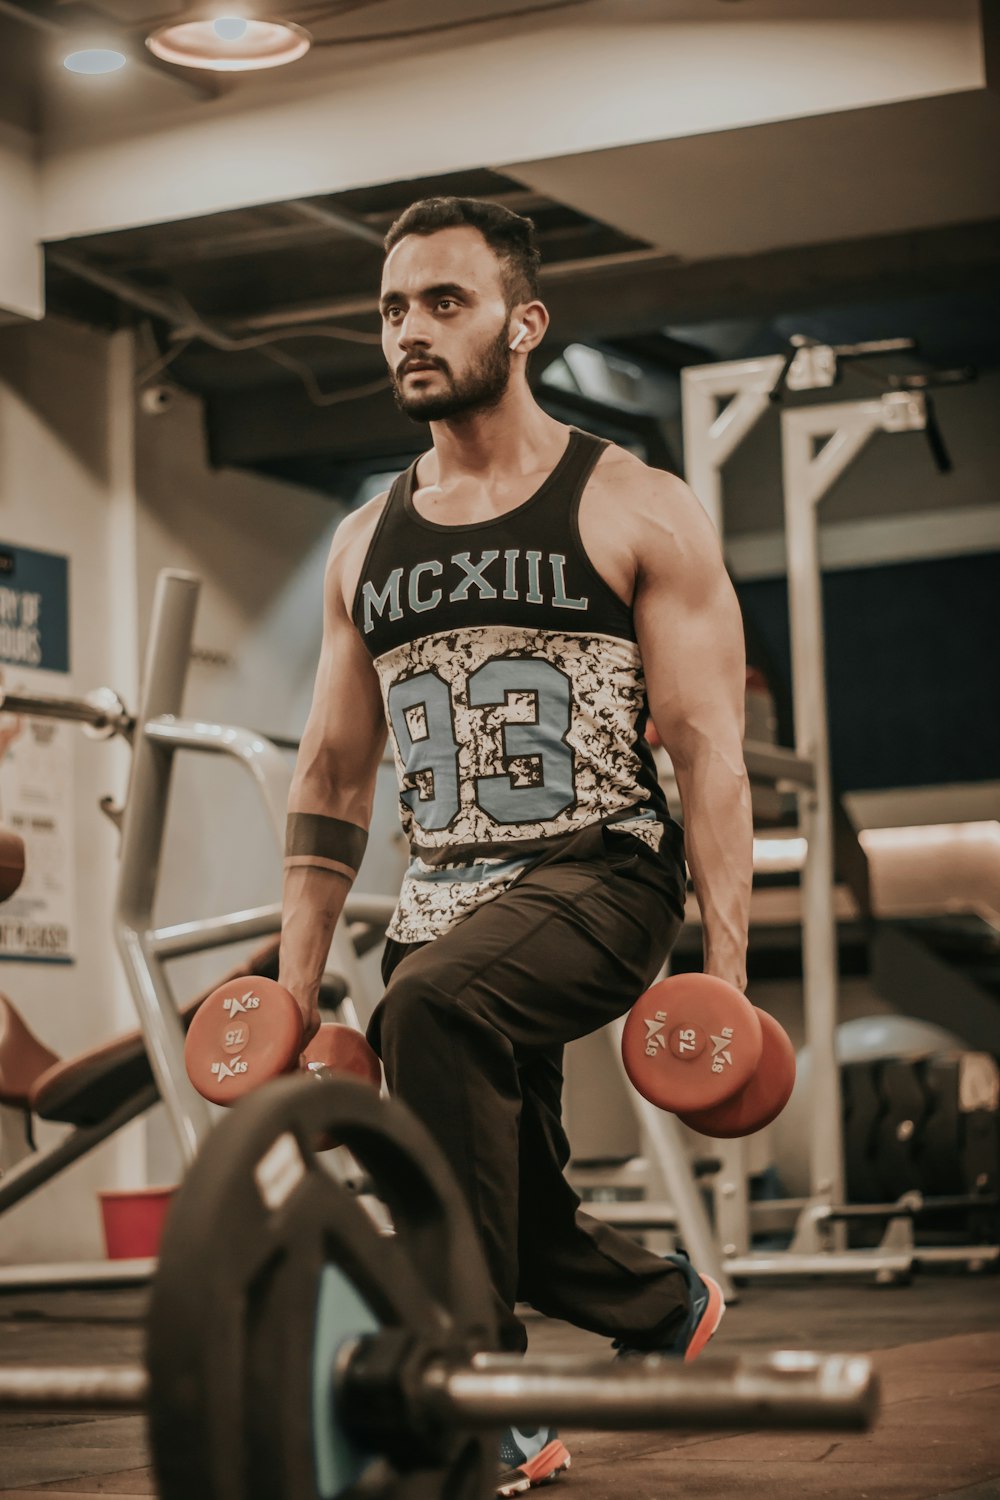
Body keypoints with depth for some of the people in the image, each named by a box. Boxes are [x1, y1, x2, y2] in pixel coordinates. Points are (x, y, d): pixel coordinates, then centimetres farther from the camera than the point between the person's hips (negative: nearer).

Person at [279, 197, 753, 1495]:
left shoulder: (637, 513, -1)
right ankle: (672, 1309, 43)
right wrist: (294, 984, 8)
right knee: (513, 1219, 8)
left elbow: (708, 751, -6)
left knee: (430, 1007, -35)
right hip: (445, 896, 6)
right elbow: (334, 775, 15)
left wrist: (725, 973, -16)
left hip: (597, 874, -6)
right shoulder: (365, 544, 13)